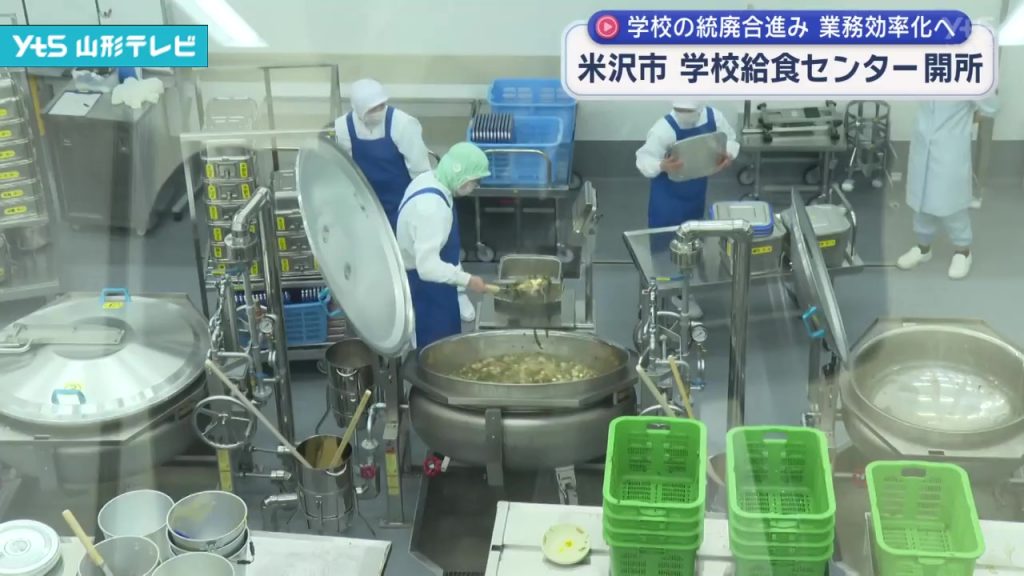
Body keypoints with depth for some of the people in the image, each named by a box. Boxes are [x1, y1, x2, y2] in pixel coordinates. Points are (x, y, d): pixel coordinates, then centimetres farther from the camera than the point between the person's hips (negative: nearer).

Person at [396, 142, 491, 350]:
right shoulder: (432, 206, -32)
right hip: (425, 288, -10)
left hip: (428, 285, 10)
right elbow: (428, 266, -33)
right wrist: (467, 280, -22)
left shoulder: (429, 180, -2)